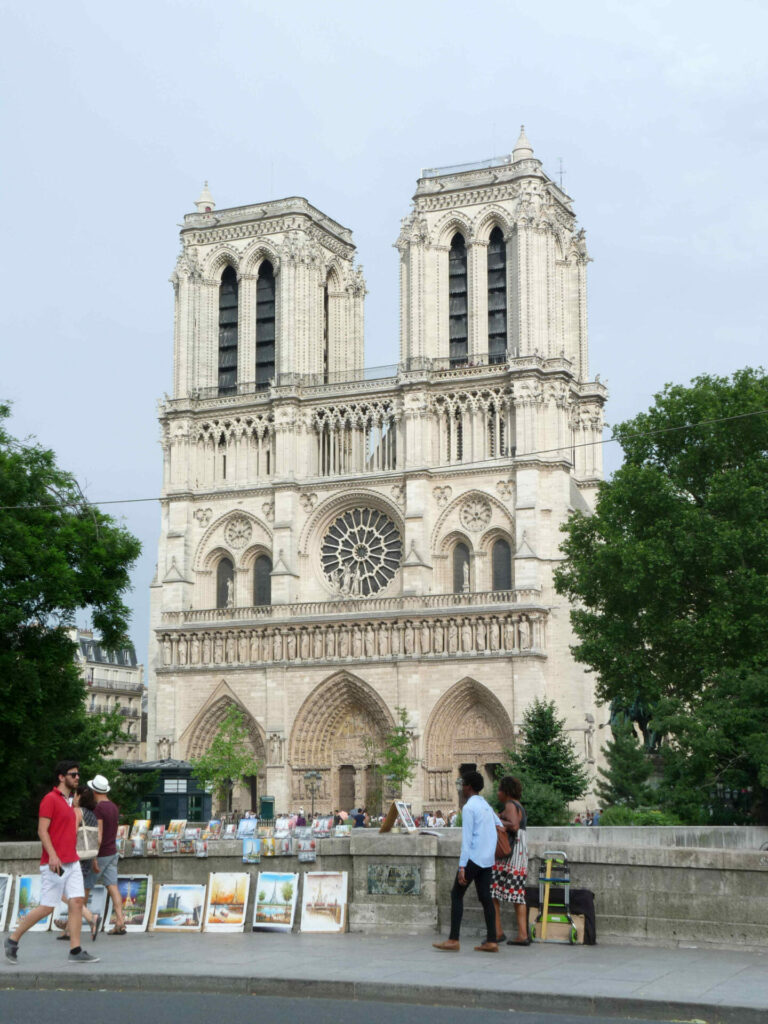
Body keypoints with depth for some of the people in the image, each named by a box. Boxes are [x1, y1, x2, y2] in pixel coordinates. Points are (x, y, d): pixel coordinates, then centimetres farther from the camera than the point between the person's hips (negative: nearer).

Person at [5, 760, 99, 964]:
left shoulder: (68, 801, 17)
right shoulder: (50, 799, -10)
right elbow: (42, 830, -16)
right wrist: (53, 856, -26)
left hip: (72, 863, 8)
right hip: (55, 864, -8)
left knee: (77, 902, -1)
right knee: (47, 907, -3)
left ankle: (75, 951, -1)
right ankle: (13, 940, 13)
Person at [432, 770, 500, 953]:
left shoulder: (469, 808, -11)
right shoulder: (486, 806, 16)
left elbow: (467, 839, -15)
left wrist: (462, 866, -17)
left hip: (474, 857, -8)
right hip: (488, 859, 8)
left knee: (457, 894, -1)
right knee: (485, 897, 7)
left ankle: (453, 940, -5)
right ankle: (491, 941, 2)